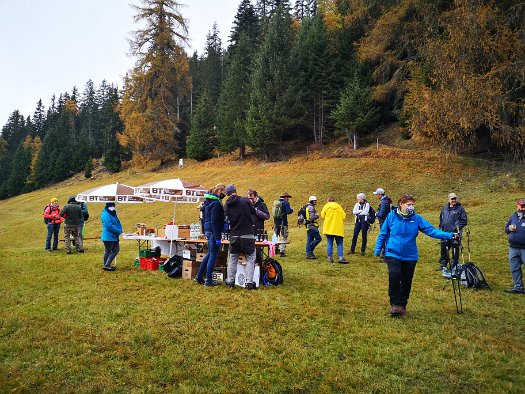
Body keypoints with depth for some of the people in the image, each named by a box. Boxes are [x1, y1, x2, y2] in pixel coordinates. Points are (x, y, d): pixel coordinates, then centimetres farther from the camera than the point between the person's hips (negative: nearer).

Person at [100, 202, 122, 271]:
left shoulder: (113, 214, 14)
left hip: (114, 236, 9)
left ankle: (107, 265, 18)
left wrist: (120, 230, -4)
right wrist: (119, 231, -19)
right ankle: (106, 265, 13)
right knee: (108, 251, 1)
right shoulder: (105, 215, -16)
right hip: (108, 236, -9)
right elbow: (109, 226, -23)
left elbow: (118, 223, 15)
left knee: (116, 250, 9)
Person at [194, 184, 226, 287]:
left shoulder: (208, 201, 13)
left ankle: (199, 277, 23)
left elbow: (204, 218, 19)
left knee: (210, 254, 18)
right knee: (213, 255, -1)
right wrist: (217, 237, -20)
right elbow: (214, 221, -21)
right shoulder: (216, 203, -17)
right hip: (214, 231, -10)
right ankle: (209, 281, 7)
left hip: (208, 230, 10)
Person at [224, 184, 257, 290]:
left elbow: (226, 220, 7)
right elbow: (253, 212, 1)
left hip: (234, 236, 3)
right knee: (250, 259, 6)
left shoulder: (226, 205, 0)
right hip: (248, 235, -3)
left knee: (233, 259, 17)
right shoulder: (245, 200, -9)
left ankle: (230, 281, 23)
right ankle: (249, 282, 2)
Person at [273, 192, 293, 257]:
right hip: (283, 222, -6)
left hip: (276, 222, 6)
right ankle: (282, 252, -4)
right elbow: (288, 211, -17)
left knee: (276, 236, 20)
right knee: (284, 237, 0)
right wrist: (292, 210, 3)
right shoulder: (286, 203, -8)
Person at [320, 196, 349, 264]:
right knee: (339, 244, 3)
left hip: (329, 228, 0)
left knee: (329, 243, 6)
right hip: (338, 228, 0)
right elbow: (344, 216, 0)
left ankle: (330, 258, 5)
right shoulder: (339, 206, 4)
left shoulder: (326, 206, 1)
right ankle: (340, 258, -8)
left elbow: (322, 215, 1)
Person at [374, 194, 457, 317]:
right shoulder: (391, 216, -5)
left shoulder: (417, 218, -3)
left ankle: (402, 305, 31)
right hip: (393, 254, -2)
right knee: (394, 276, -19)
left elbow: (431, 230, -9)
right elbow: (383, 234, 3)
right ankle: (394, 304, -1)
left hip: (410, 256, 3)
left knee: (406, 282, 11)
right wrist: (378, 248, 1)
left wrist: (448, 235, -20)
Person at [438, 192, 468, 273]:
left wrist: (458, 227, -17)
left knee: (455, 250, 1)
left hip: (455, 234, -5)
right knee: (444, 249, 12)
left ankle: (454, 266, 13)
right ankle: (443, 265, 25)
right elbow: (441, 218, 21)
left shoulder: (460, 208, -5)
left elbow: (464, 221, -7)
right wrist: (440, 228, 16)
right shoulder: (445, 208, 11)